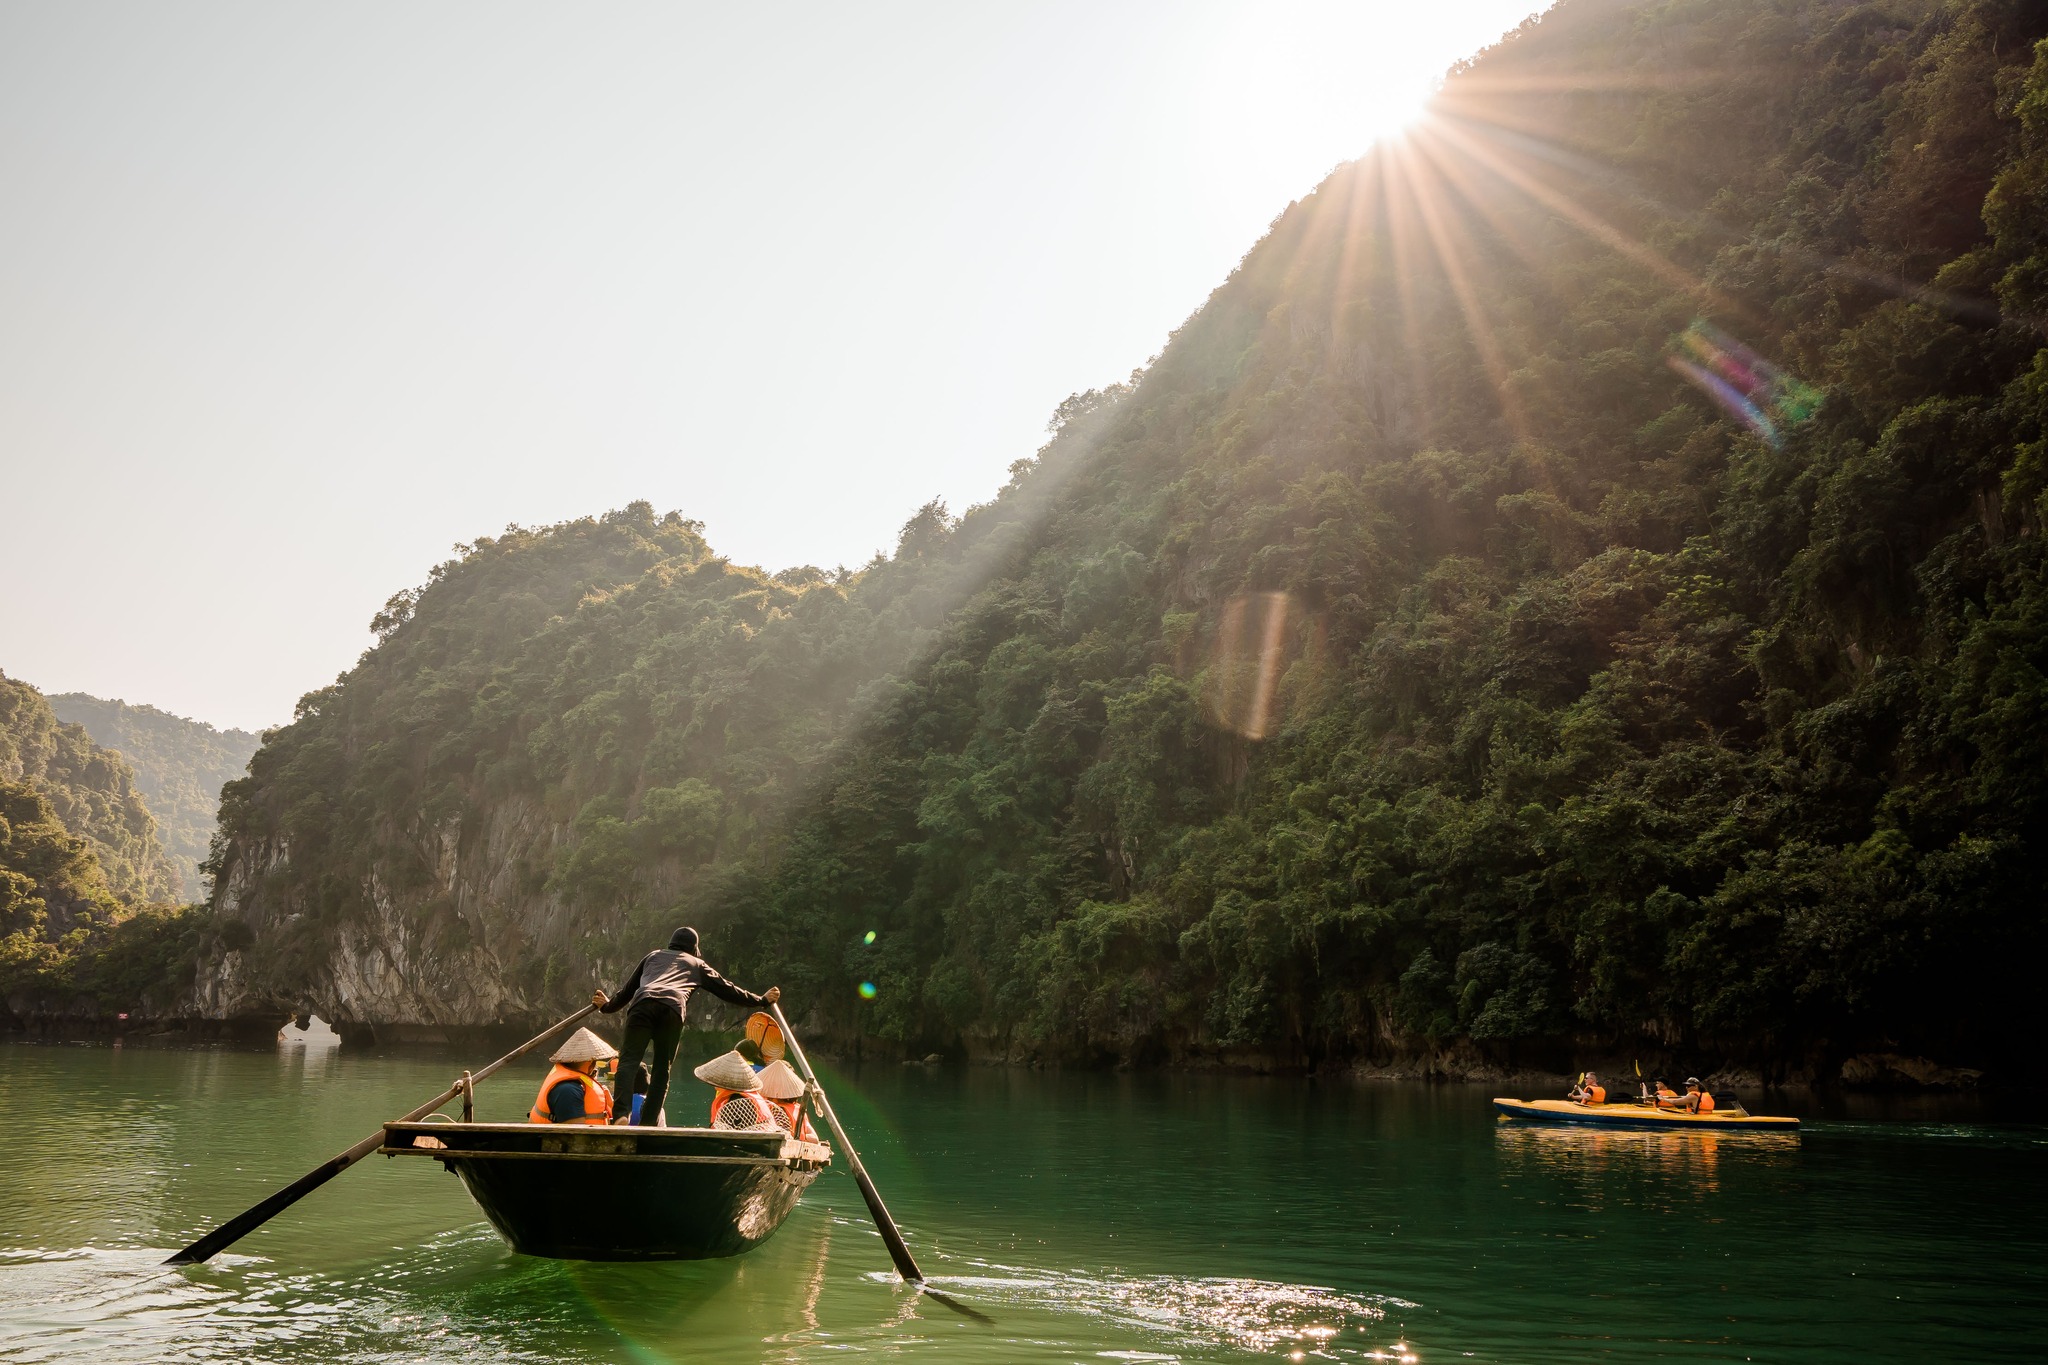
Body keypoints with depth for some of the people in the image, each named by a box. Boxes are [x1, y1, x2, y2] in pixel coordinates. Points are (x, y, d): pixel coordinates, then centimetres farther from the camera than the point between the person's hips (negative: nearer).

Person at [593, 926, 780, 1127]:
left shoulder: (653, 956, 38)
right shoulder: (697, 964, 34)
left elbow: (628, 988, 45)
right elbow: (727, 990, 35)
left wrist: (608, 1005, 62)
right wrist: (762, 1000, 45)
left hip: (643, 1003, 1)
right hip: (673, 1008, -1)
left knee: (629, 1059, -9)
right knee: (662, 1068, 7)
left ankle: (621, 1114, -28)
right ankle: (647, 1122, -3)